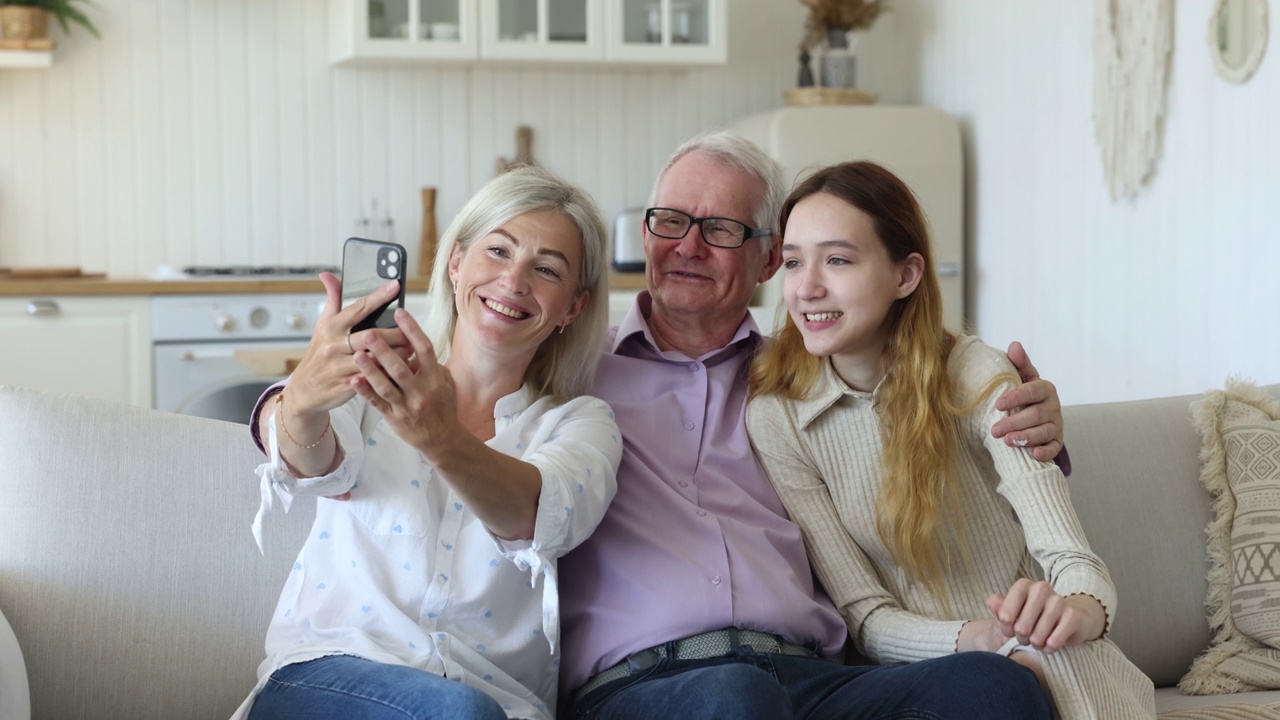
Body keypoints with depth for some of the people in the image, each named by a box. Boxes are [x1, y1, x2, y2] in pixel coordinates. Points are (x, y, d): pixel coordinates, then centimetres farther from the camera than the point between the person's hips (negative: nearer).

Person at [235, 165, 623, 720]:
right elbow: (314, 463, -16)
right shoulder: (367, 376, 8)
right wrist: (301, 402, -42)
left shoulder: (582, 424, 7)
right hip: (328, 671, -1)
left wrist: (443, 440, -39)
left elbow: (545, 517, -18)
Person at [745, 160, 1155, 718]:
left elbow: (1069, 556, -18)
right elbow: (866, 618, -8)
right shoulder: (775, 419, -5)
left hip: (1050, 666, 0)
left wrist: (1079, 608, -42)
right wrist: (975, 640, -28)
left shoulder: (979, 378, -7)